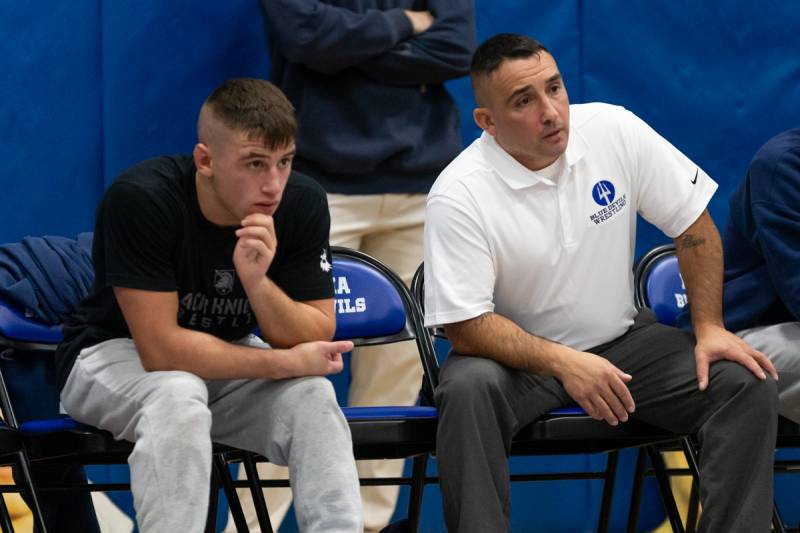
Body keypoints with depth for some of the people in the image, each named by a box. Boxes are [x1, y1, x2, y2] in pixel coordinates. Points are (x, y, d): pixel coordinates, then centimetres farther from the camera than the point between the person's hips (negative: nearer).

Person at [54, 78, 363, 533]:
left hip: (223, 356, 4)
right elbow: (160, 347, -29)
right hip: (113, 355, -4)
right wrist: (289, 363, -26)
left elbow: (316, 345, -14)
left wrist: (258, 281, -33)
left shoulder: (303, 202, -16)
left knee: (313, 396, -24)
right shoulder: (140, 199, -29)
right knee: (178, 396, -36)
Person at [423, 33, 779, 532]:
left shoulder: (614, 130, -10)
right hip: (521, 355, -3)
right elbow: (467, 326, -18)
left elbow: (694, 225, 0)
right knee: (468, 389, -36)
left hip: (624, 339, 3)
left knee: (750, 385, -19)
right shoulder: (458, 195, -18)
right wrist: (562, 362, -30)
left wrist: (710, 328, -8)